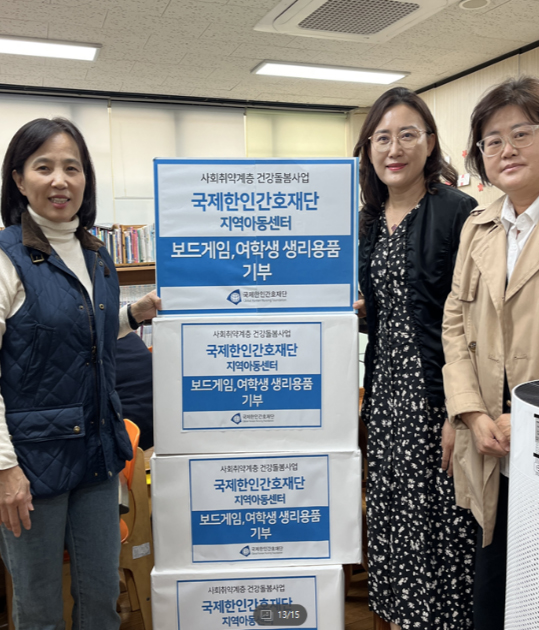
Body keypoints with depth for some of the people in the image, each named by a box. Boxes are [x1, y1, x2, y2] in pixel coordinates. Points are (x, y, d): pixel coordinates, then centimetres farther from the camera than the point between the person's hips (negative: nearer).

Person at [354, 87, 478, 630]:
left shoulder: (458, 212, -11)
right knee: (391, 509, 16)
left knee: (436, 517, 3)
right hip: (386, 383, 7)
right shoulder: (370, 219, 11)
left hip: (435, 387, -7)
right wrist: (356, 309, 0)